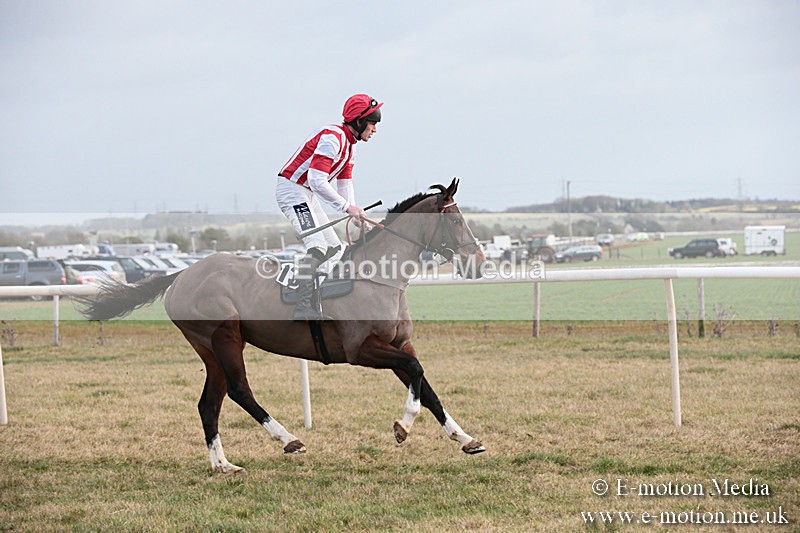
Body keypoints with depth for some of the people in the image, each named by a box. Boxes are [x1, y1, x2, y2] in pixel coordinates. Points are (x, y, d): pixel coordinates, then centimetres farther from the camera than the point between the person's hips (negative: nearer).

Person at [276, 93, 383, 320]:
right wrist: (347, 207, -28)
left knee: (334, 248, 10)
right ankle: (305, 306, -28)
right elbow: (317, 180, -30)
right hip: (292, 189, -11)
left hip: (308, 195, 11)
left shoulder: (349, 144, 12)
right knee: (317, 246, -23)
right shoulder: (333, 137, -22)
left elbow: (345, 184, 13)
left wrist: (355, 214, -4)